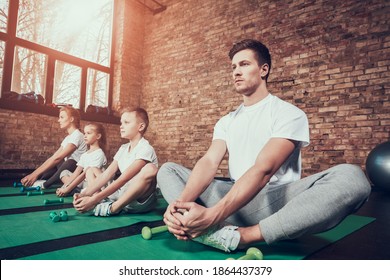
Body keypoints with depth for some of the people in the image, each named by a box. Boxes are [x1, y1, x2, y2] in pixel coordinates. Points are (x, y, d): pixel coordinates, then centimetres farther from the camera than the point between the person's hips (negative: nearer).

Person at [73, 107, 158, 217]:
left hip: (140, 200, -7)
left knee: (150, 169, -35)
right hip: (122, 195, 7)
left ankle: (112, 208, -25)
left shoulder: (145, 149, -15)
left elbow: (123, 179, -24)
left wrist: (94, 199, -29)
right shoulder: (123, 148, 9)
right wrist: (84, 194, -14)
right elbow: (107, 174, 0)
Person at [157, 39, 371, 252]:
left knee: (352, 178, -30)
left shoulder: (289, 114, -4)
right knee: (167, 170, -2)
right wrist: (181, 201, -26)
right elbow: (209, 162, -4)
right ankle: (223, 231, -29)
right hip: (234, 199, 5)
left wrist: (213, 214, -33)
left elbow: (263, 170, -20)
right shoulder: (226, 121, 13)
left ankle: (241, 236, -30)